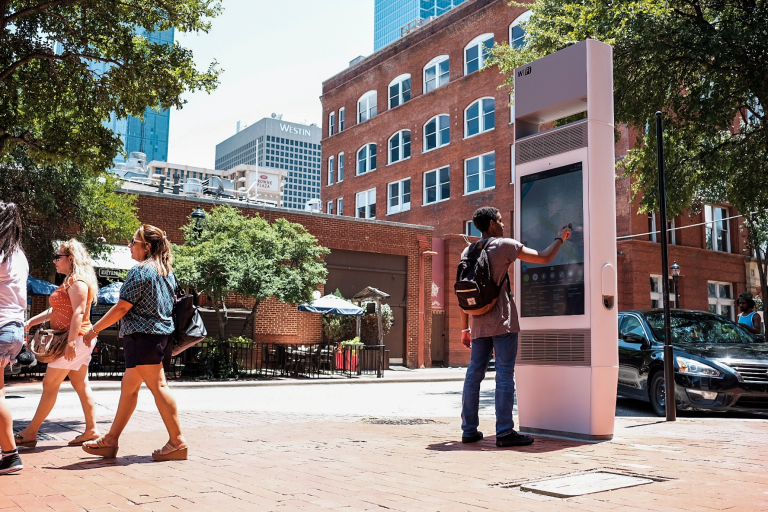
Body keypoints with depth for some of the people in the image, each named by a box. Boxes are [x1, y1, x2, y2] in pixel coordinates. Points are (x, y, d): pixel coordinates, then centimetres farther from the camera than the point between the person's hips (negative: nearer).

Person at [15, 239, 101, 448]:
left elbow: (78, 312, -22)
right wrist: (31, 322, 16)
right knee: (81, 384, 8)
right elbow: (54, 311, 24)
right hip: (79, 340, 10)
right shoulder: (70, 281, 19)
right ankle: (91, 429, 10)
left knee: (50, 384, -5)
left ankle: (31, 432, 1)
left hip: (75, 338, -10)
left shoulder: (77, 281, -13)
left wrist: (70, 342, -27)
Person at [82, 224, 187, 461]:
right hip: (161, 333, 10)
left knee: (157, 386, -7)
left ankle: (177, 442, -4)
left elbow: (122, 307, -13)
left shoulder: (141, 270, -13)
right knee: (128, 387, 14)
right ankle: (111, 441, 21)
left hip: (143, 335, -10)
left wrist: (94, 329, -4)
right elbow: (171, 302, 20)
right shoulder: (167, 271, 14)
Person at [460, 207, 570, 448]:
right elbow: (544, 258, -3)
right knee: (505, 375, -4)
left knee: (474, 374, 8)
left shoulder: (468, 251, 12)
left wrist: (465, 327, 15)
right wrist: (560, 238, 15)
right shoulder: (505, 245, -5)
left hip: (479, 324, 6)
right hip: (503, 322, -6)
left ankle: (469, 430, 12)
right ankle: (504, 432, -4)